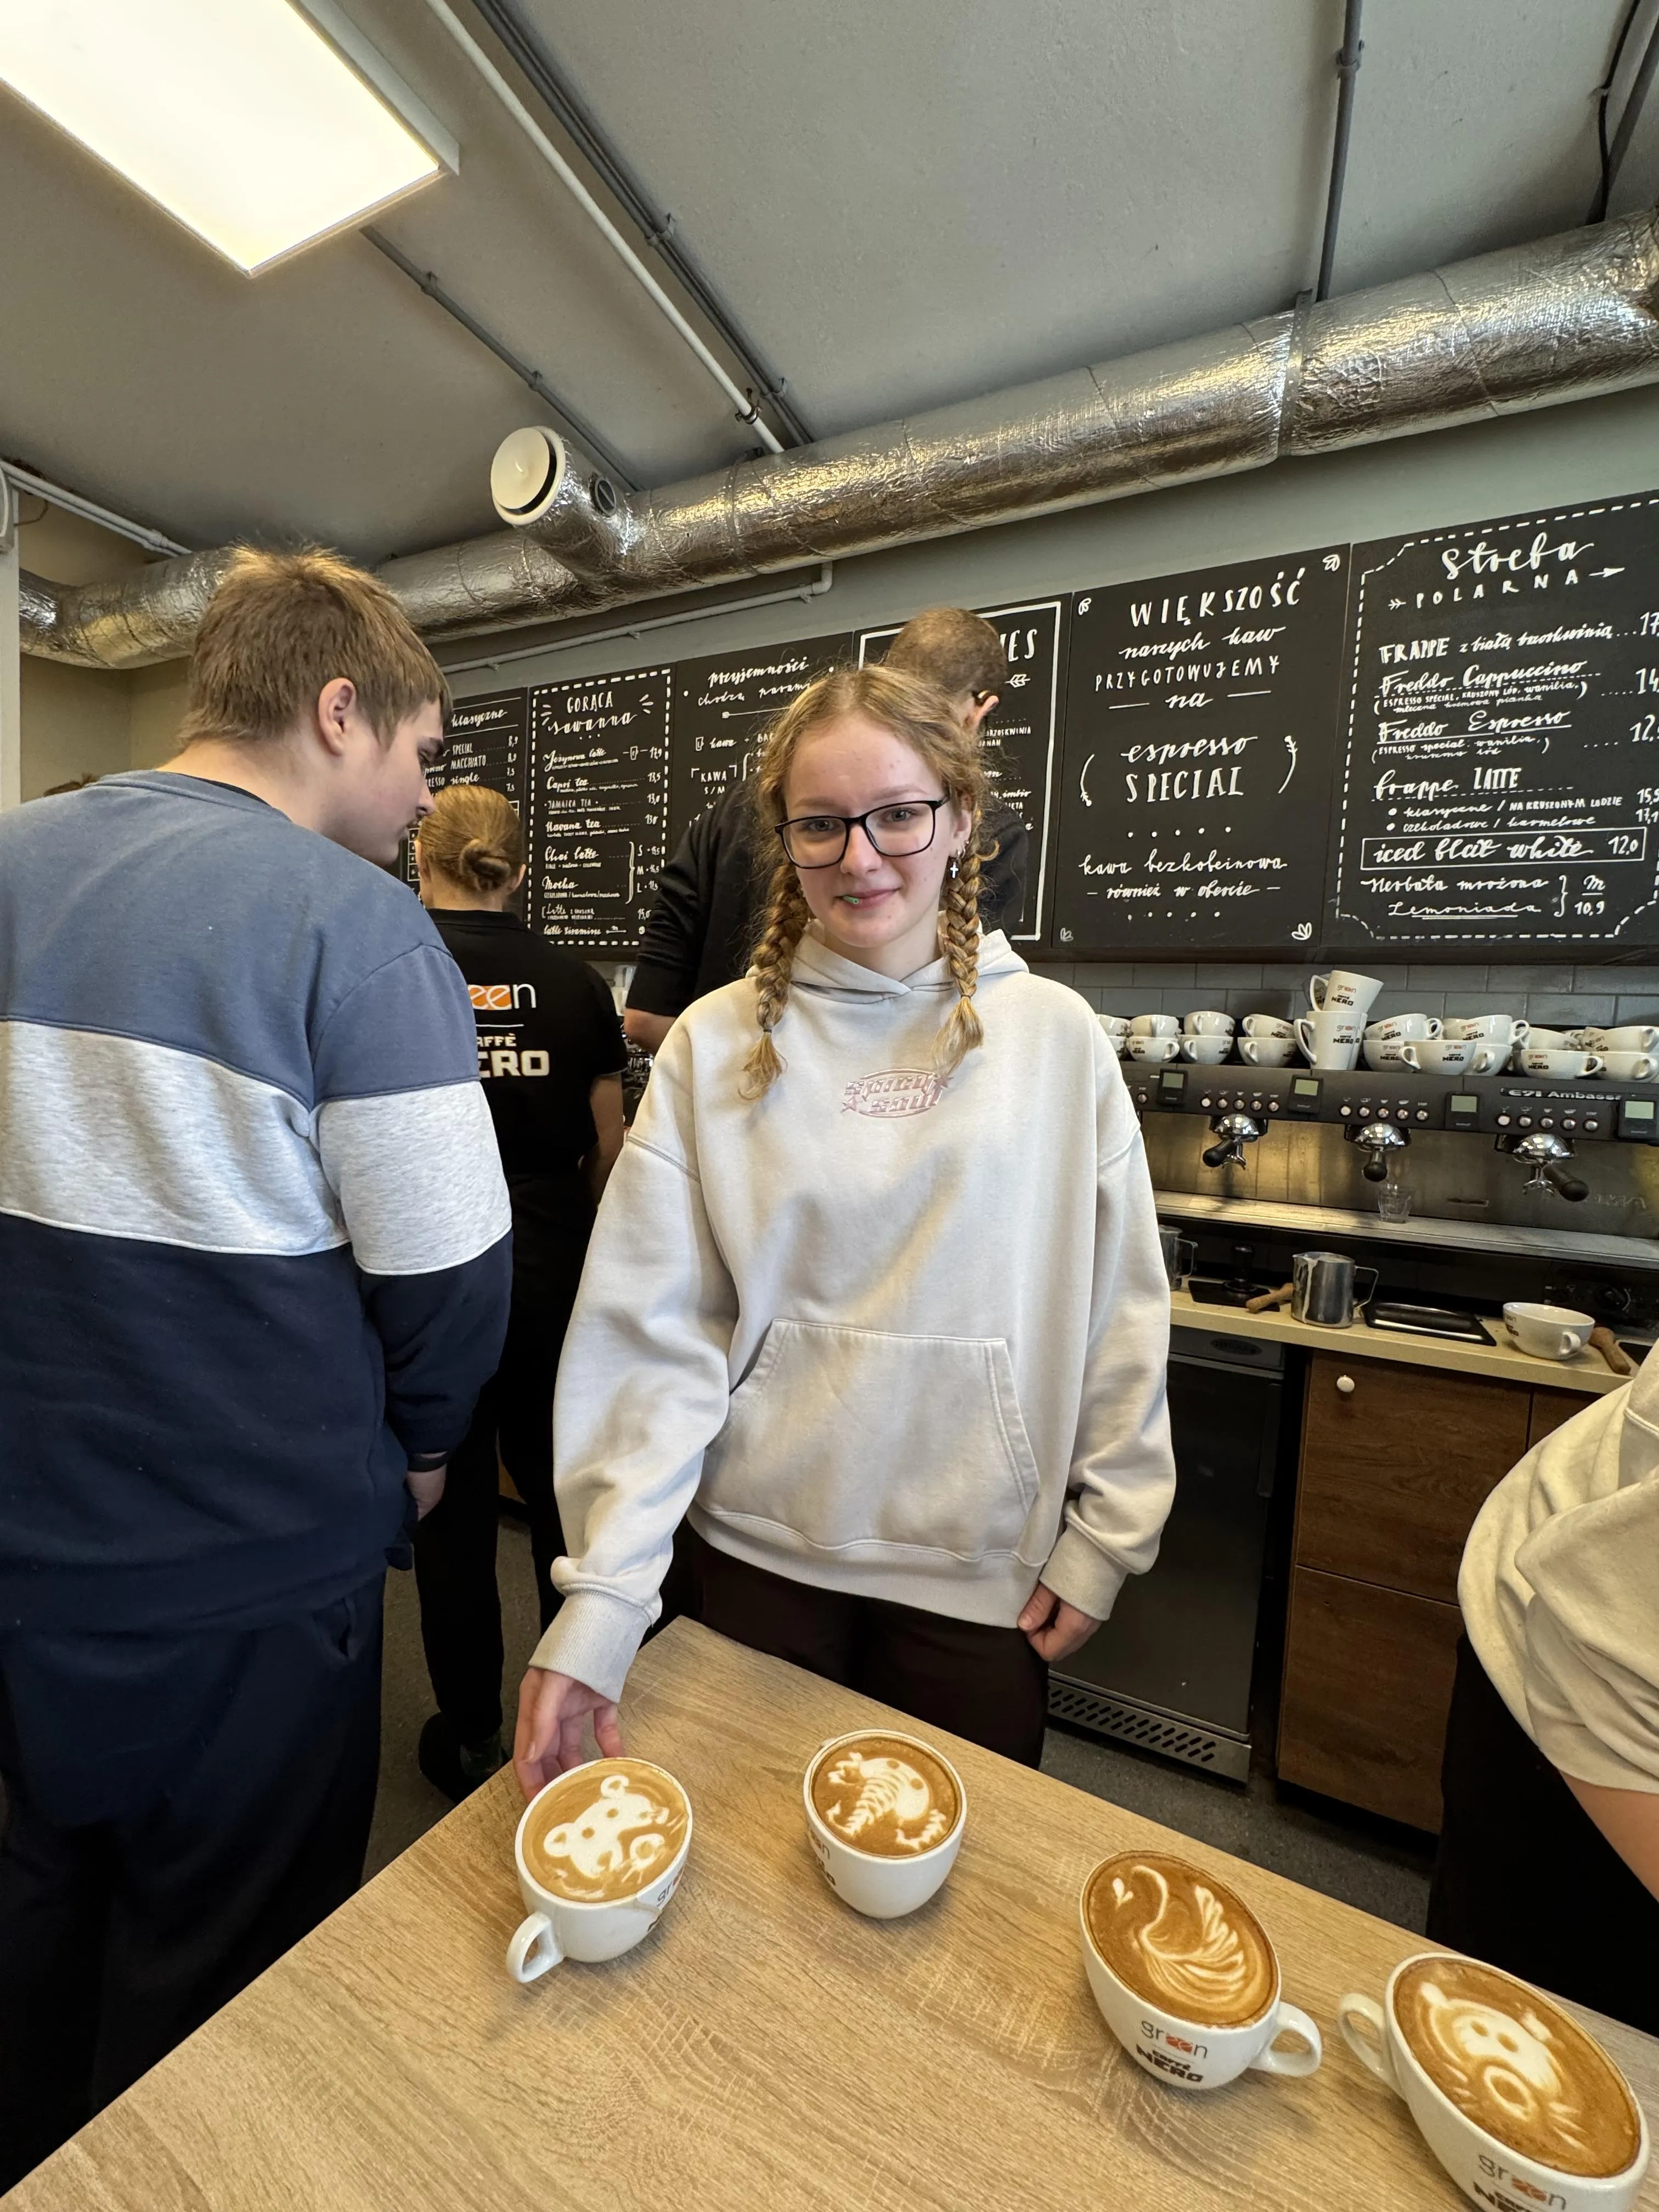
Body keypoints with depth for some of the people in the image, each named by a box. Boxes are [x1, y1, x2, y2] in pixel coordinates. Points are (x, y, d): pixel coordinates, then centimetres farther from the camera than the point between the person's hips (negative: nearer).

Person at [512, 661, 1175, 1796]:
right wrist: (604, 1589, -13)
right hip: (762, 1546, 1)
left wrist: (1104, 1539, 0)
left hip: (981, 1567, 0)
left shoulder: (1055, 1036, -6)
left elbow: (1120, 1315, -1)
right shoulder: (717, 1045, -7)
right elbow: (655, 1331, -9)